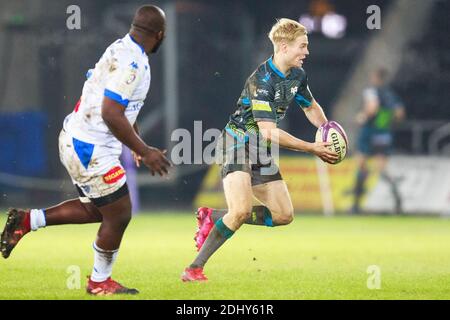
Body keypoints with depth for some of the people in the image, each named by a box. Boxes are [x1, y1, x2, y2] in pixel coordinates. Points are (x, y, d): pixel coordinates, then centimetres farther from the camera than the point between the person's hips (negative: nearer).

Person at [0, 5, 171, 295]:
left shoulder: (122, 50, 9)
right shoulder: (132, 63, -22)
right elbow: (111, 114, -27)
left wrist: (138, 142, 32)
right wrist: (143, 151, -22)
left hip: (77, 140, 10)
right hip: (91, 150, -10)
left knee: (95, 210, 20)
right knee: (119, 215, 4)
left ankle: (27, 221, 20)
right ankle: (100, 282, 21)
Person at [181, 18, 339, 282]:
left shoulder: (297, 75, 3)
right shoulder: (262, 80, -24)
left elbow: (311, 107, 24)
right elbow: (269, 132, -27)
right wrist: (313, 149, -24)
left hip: (261, 152, 9)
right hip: (238, 143, -9)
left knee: (284, 216, 6)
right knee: (241, 210, -29)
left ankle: (213, 217, 18)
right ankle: (195, 268, -20)